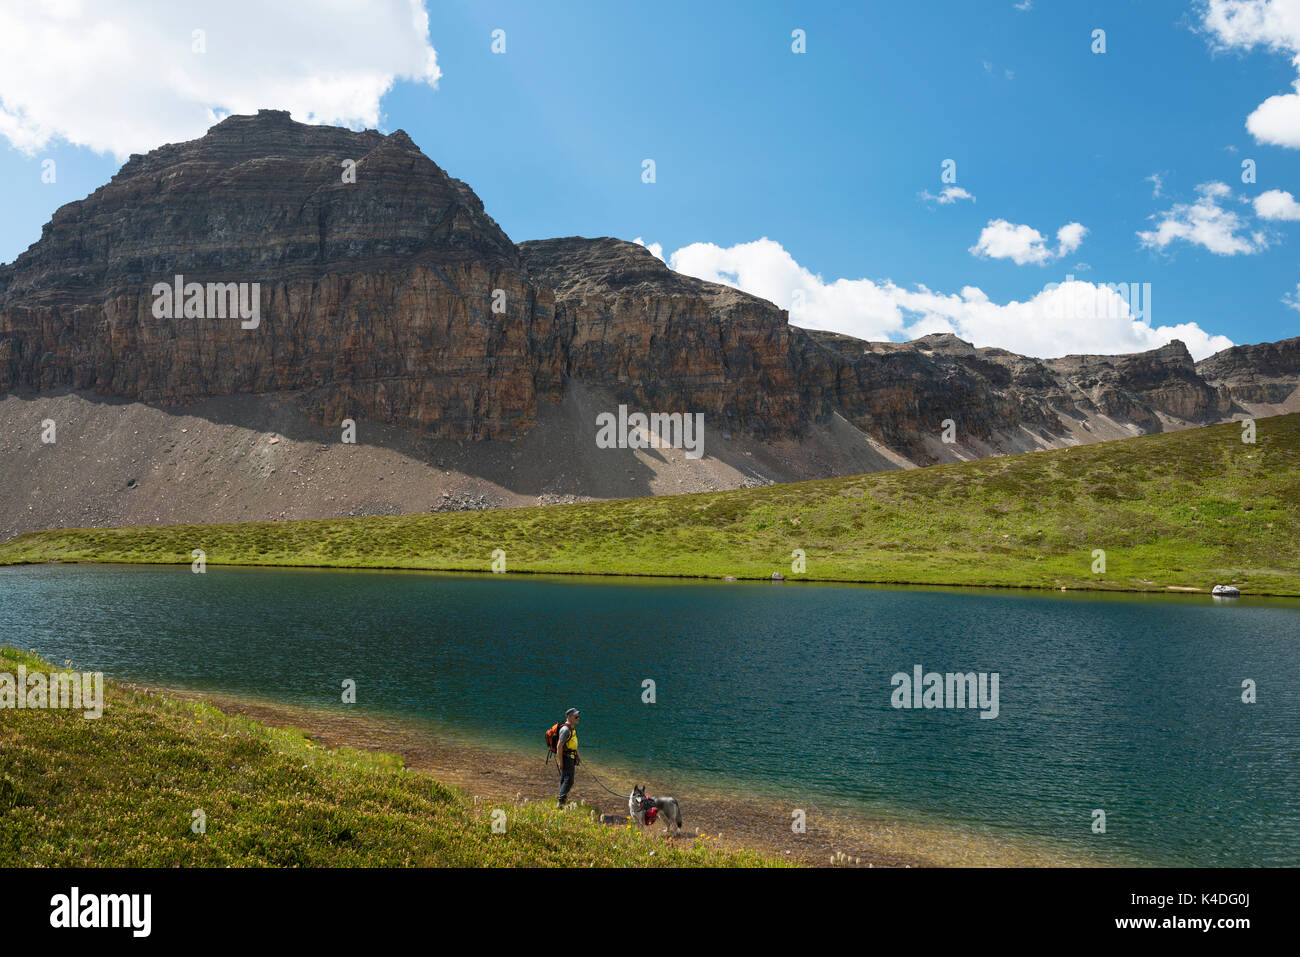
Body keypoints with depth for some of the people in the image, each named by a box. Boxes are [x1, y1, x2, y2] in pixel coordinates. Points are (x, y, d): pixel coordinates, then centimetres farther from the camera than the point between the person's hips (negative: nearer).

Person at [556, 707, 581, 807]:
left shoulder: (573, 728, 10)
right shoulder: (565, 729, -22)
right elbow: (559, 746, -23)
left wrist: (578, 755, 22)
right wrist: (561, 762, -22)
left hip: (571, 757, 10)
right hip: (566, 757, -10)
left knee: (564, 777, 24)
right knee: (568, 780, -15)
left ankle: (563, 795, 40)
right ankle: (560, 802, -19)